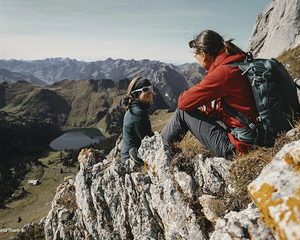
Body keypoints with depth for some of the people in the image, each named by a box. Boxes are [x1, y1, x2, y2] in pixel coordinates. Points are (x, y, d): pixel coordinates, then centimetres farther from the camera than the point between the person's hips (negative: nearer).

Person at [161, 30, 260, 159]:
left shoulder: (223, 72, -22)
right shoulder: (237, 65, 6)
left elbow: (184, 102, -17)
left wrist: (182, 96, 4)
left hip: (237, 145, -9)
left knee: (183, 112, -3)